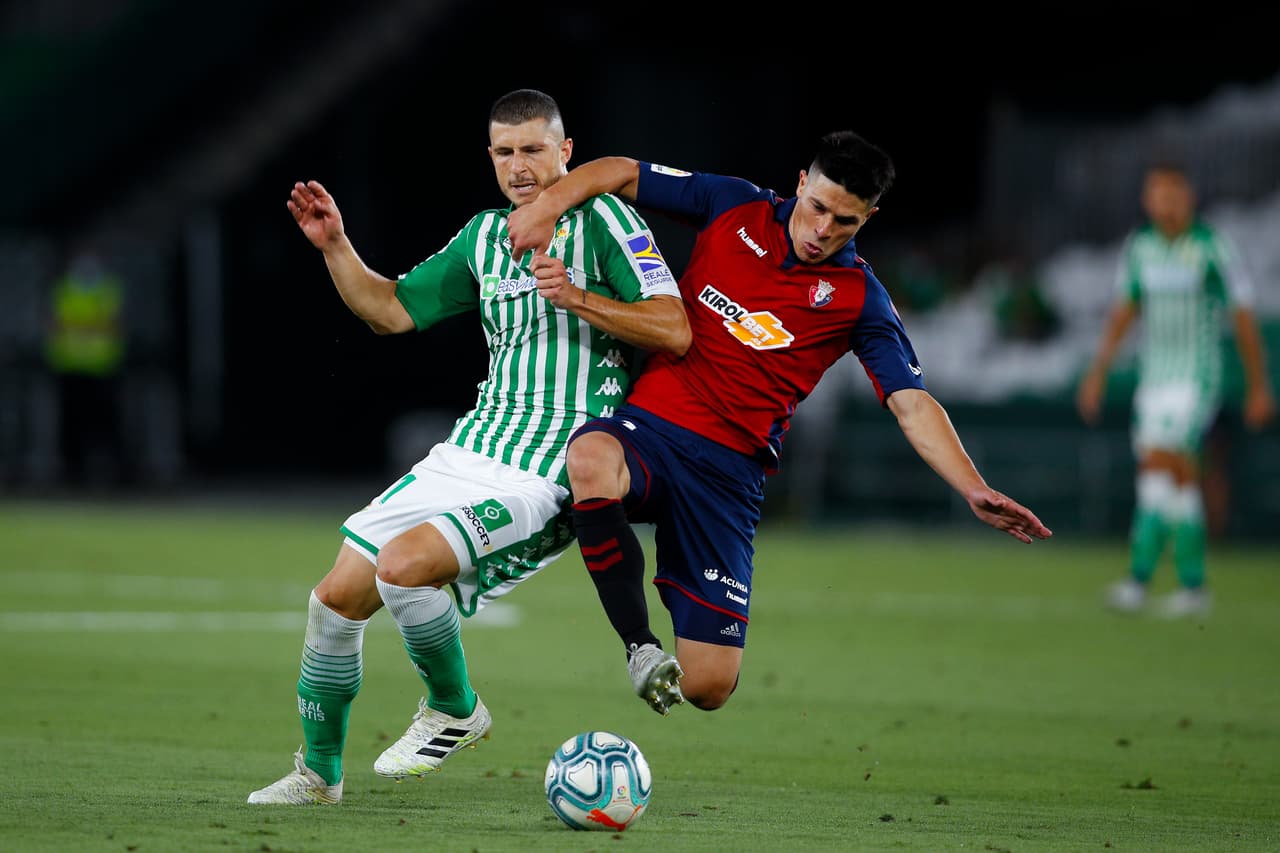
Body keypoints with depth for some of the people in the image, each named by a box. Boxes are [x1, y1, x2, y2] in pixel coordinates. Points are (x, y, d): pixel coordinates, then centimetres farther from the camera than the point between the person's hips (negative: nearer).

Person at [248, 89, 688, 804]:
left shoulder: (601, 221, -7)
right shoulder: (485, 235, 15)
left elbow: (674, 331, -15)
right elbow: (391, 311, 21)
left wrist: (578, 298, -26)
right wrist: (335, 247, 7)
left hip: (547, 476, -8)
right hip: (469, 450, 8)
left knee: (403, 565, -28)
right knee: (338, 596, 4)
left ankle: (456, 712, -2)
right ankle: (319, 773, 23)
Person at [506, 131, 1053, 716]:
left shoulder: (860, 299, 2)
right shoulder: (733, 208, 5)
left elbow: (913, 405, -3)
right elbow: (622, 173, 11)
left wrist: (974, 490, -18)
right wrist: (547, 205, -8)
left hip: (731, 473, 0)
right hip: (648, 427, 0)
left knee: (707, 689, -9)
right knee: (591, 457, -40)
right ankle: (640, 645, -24)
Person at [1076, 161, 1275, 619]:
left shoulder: (1213, 247, -9)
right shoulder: (1138, 245, 6)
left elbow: (1244, 318, -2)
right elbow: (1123, 311, 16)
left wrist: (1259, 386, 1)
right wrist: (1098, 372, 10)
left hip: (1197, 379, -6)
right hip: (1152, 377, 6)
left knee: (1157, 465, -18)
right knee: (1180, 480, 8)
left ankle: (1138, 579, -22)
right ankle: (1194, 586, 16)